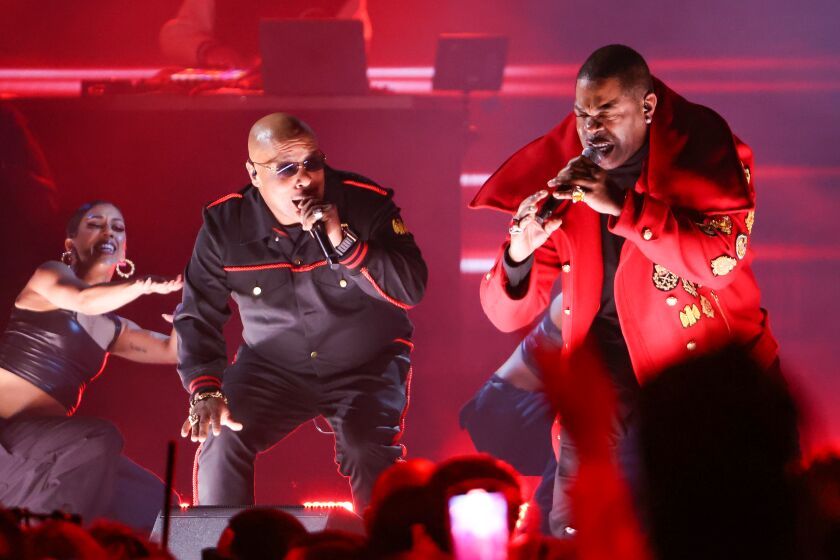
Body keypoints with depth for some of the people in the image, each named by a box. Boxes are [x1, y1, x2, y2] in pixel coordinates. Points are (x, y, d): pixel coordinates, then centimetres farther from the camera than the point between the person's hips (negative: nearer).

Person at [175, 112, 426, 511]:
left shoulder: (366, 203, -14)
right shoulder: (225, 224, -9)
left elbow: (412, 289, -20)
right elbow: (198, 317, -5)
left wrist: (344, 243, -32)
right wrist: (206, 391, -21)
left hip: (366, 367, -2)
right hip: (272, 369, 2)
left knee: (369, 454, -28)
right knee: (221, 441, -21)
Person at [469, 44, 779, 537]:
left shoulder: (702, 146, -5)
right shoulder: (560, 177, 3)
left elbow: (720, 260, -21)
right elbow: (508, 315, 4)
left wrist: (622, 207, -25)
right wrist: (520, 251, -17)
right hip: (608, 371, 3)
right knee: (572, 535, -3)